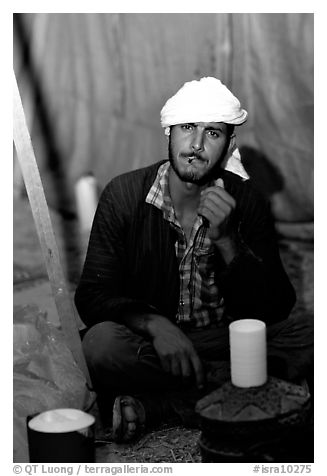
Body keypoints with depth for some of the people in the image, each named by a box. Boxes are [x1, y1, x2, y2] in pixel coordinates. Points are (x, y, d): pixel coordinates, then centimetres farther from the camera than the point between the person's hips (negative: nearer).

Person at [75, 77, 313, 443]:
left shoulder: (244, 201, -4)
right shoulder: (124, 194, -6)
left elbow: (276, 307, -7)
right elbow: (93, 296, -9)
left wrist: (226, 241, -22)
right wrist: (155, 325, -28)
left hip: (226, 339, 2)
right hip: (149, 343, -1)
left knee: (311, 340, -24)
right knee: (100, 343, -33)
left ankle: (154, 405, -24)